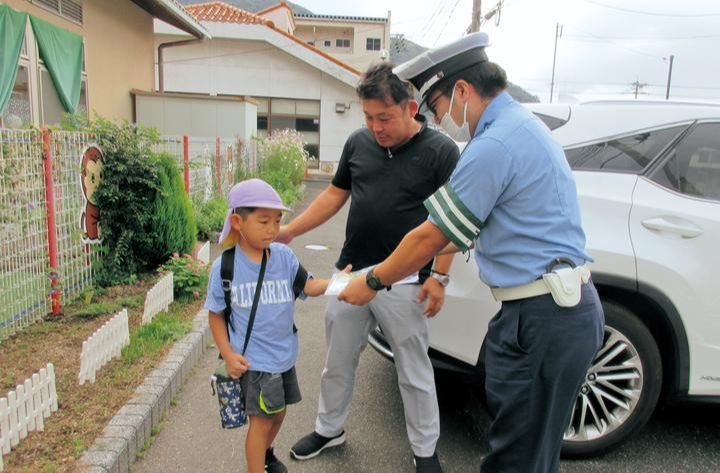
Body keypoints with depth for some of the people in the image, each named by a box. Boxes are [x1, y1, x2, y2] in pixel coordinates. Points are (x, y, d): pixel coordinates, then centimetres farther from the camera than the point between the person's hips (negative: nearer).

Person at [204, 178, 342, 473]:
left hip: (284, 354, 4)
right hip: (252, 360, -4)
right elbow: (216, 314, -3)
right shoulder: (224, 267, -12)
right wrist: (228, 354, -10)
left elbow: (307, 286, -17)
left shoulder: (284, 255, -7)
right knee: (261, 420, 1)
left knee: (279, 412, 22)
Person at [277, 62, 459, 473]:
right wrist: (289, 231, 7)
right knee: (338, 363, 19)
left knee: (414, 373, 11)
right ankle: (329, 429, 42)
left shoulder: (441, 150, -9)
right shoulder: (358, 142, 4)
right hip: (350, 274, 5)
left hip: (403, 284, -4)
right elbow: (335, 194, 13)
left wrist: (439, 276, -14)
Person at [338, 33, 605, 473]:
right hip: (566, 306, 10)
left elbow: (430, 237, -12)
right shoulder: (524, 124, 14)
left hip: (542, 318, -10)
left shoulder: (494, 146, -19)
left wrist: (372, 283, 2)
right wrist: (435, 258, 24)